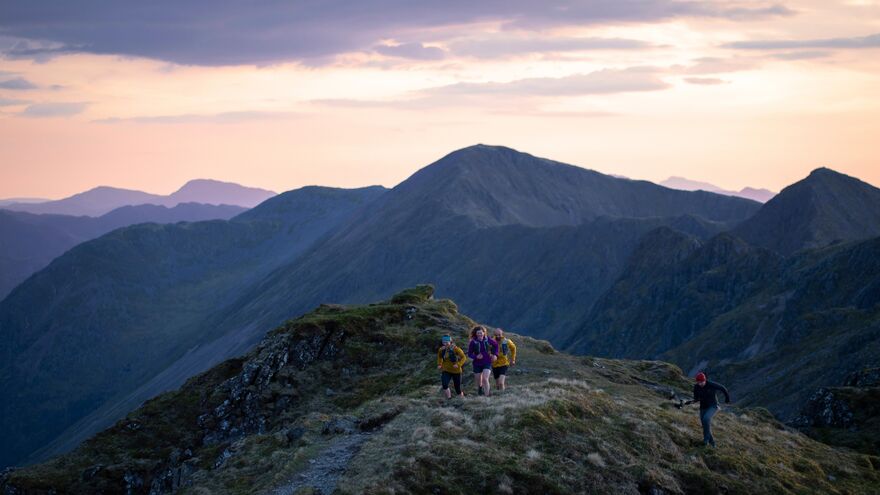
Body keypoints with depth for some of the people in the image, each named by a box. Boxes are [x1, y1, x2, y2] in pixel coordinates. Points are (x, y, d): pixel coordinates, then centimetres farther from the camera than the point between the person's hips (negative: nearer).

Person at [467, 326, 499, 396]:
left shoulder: (487, 340, -7)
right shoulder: (473, 342, -10)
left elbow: (496, 345, 12)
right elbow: (469, 353, -4)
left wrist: (495, 354, 3)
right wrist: (476, 356, -22)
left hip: (487, 363, -1)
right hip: (477, 363, 1)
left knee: (485, 379, -18)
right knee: (478, 380, 13)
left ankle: (487, 394, -15)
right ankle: (480, 389, 44)